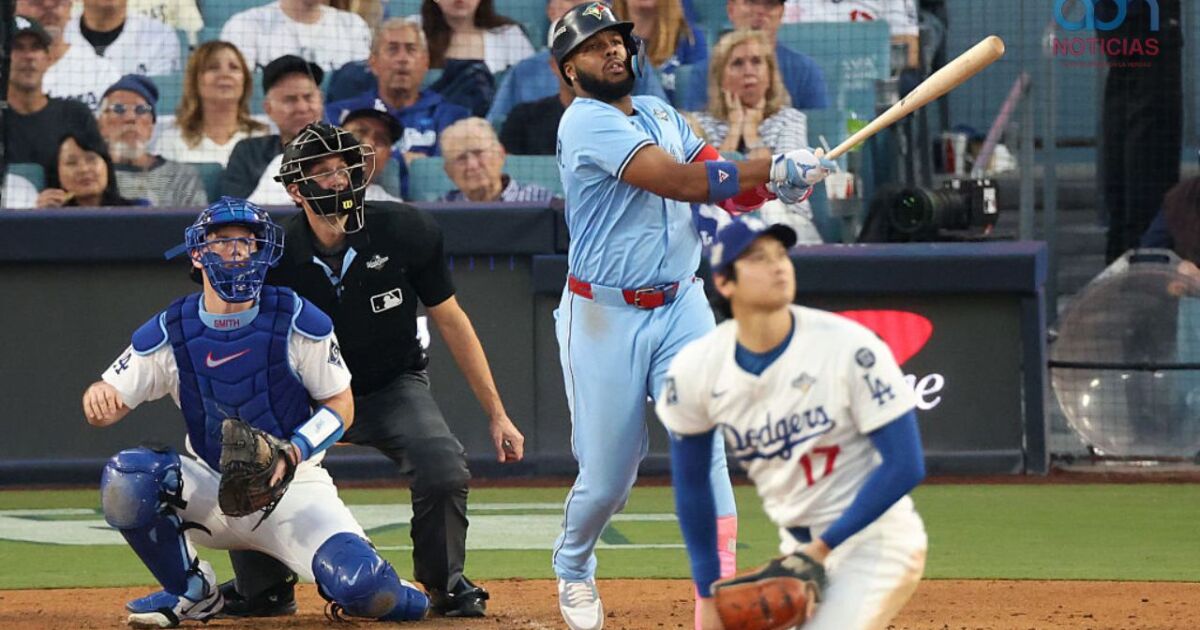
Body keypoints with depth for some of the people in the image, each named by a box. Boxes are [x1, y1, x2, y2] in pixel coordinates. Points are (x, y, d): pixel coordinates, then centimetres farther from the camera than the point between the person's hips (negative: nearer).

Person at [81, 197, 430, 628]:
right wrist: (98, 398, -32)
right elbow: (106, 409, -6)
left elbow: (341, 406, -3)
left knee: (365, 590, -28)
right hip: (209, 491, 2)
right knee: (125, 479, -28)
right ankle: (191, 592, -3)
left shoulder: (298, 322, -9)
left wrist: (291, 453, -22)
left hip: (292, 490, -2)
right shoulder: (168, 333, -5)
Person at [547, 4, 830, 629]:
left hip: (680, 308, 5)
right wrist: (774, 165, -23)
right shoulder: (585, 122, -13)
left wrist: (773, 184, -14)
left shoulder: (660, 113, 13)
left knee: (702, 448, -13)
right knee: (606, 477, 2)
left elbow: (727, 188, 9)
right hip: (604, 317, -5)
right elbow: (679, 181, -23)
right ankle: (573, 567, 33)